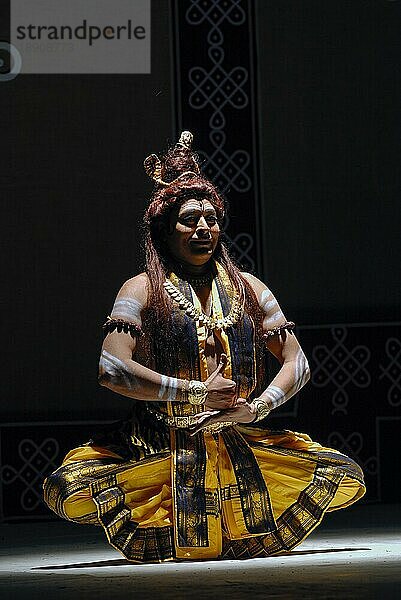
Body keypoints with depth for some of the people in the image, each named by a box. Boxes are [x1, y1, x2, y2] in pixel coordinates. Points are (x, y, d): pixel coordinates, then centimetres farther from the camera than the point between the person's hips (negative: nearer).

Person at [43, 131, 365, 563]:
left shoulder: (247, 288, 12)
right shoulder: (142, 291, 1)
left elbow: (296, 362, 8)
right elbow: (112, 369, -13)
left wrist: (258, 406, -11)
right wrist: (199, 392, -14)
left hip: (240, 445, 3)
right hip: (159, 446, -3)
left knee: (347, 478, -14)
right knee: (69, 491, -30)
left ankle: (248, 525, 8)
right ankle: (164, 526, 1)